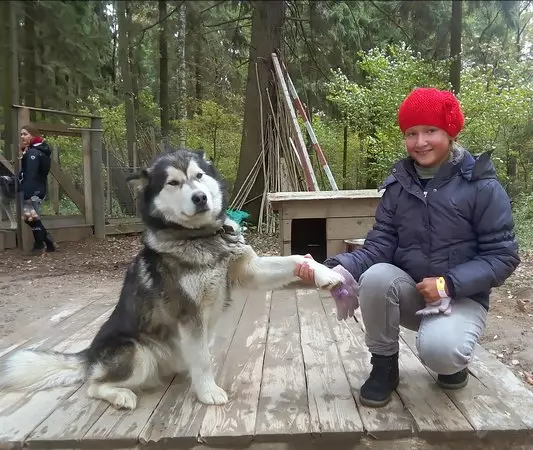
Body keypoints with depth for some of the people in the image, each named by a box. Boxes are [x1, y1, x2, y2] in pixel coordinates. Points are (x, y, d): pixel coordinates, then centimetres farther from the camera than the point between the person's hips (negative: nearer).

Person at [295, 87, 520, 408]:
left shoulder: (482, 187, -12)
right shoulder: (399, 185, -2)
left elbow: (503, 256, -10)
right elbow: (379, 246, -9)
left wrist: (449, 283, -24)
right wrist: (336, 268, -27)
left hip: (462, 297, -3)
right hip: (409, 292, 3)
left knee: (438, 351, -33)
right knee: (376, 277, -30)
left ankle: (454, 358, 8)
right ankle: (384, 366, -5)